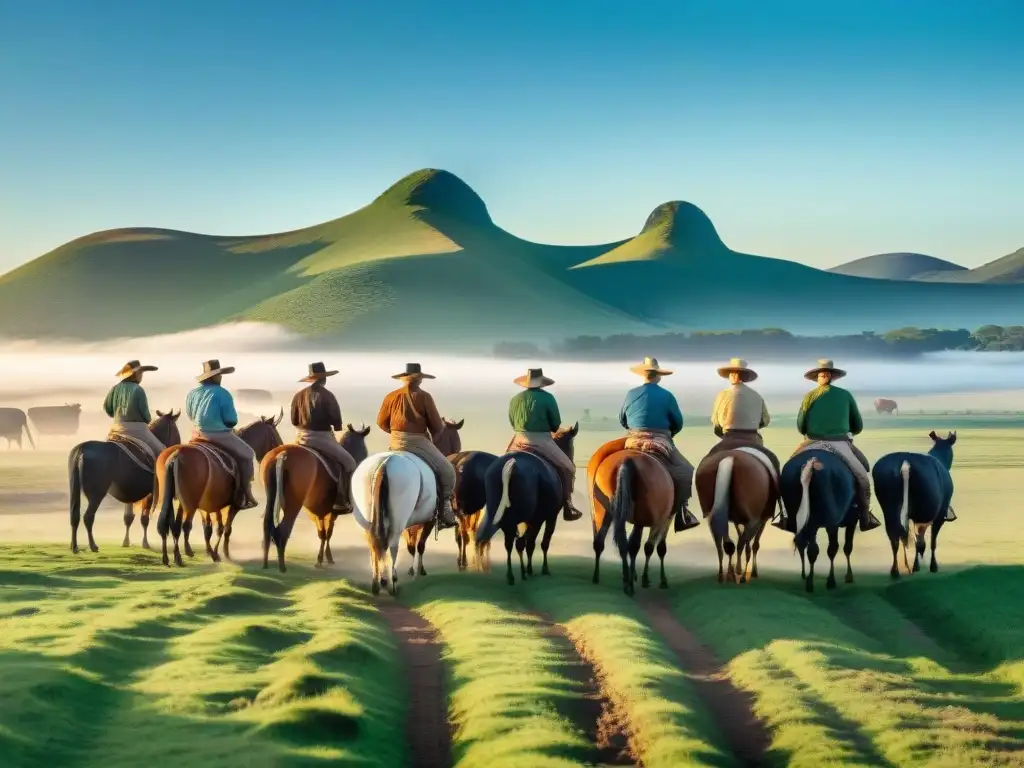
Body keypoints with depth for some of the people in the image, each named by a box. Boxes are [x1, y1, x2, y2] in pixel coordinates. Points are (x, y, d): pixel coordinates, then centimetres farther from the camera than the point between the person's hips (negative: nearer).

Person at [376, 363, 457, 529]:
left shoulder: (392, 396, 5)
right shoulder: (424, 397, -8)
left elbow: (381, 422, 12)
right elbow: (437, 427, -4)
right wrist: (432, 434, 16)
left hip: (396, 444, 5)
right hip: (419, 442, -5)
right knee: (447, 471, 4)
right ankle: (444, 512, -4)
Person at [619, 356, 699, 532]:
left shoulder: (631, 394, 8)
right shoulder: (666, 396, -1)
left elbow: (622, 421, 19)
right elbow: (678, 423, 6)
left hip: (633, 442, 4)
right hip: (660, 443, -3)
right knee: (686, 472, 4)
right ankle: (681, 514, -7)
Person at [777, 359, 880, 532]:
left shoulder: (810, 396, 6)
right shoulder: (846, 395, 8)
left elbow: (800, 426, 6)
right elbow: (858, 426, 13)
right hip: (841, 445, 0)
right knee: (862, 475, 18)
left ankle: (787, 516, 9)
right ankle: (865, 517, 10)